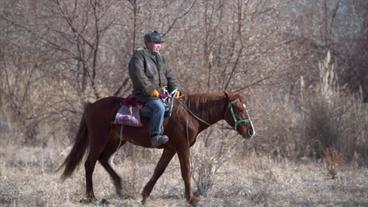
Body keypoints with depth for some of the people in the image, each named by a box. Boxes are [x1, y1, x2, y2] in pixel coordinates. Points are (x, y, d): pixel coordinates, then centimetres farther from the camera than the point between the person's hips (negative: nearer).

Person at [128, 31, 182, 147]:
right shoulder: (139, 56, -4)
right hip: (144, 94, -8)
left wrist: (176, 88, 4)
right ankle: (156, 136, -36)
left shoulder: (160, 58, 21)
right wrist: (150, 89, -23)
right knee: (159, 107, -33)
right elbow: (138, 75, -17)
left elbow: (169, 75, 22)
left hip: (162, 92, 8)